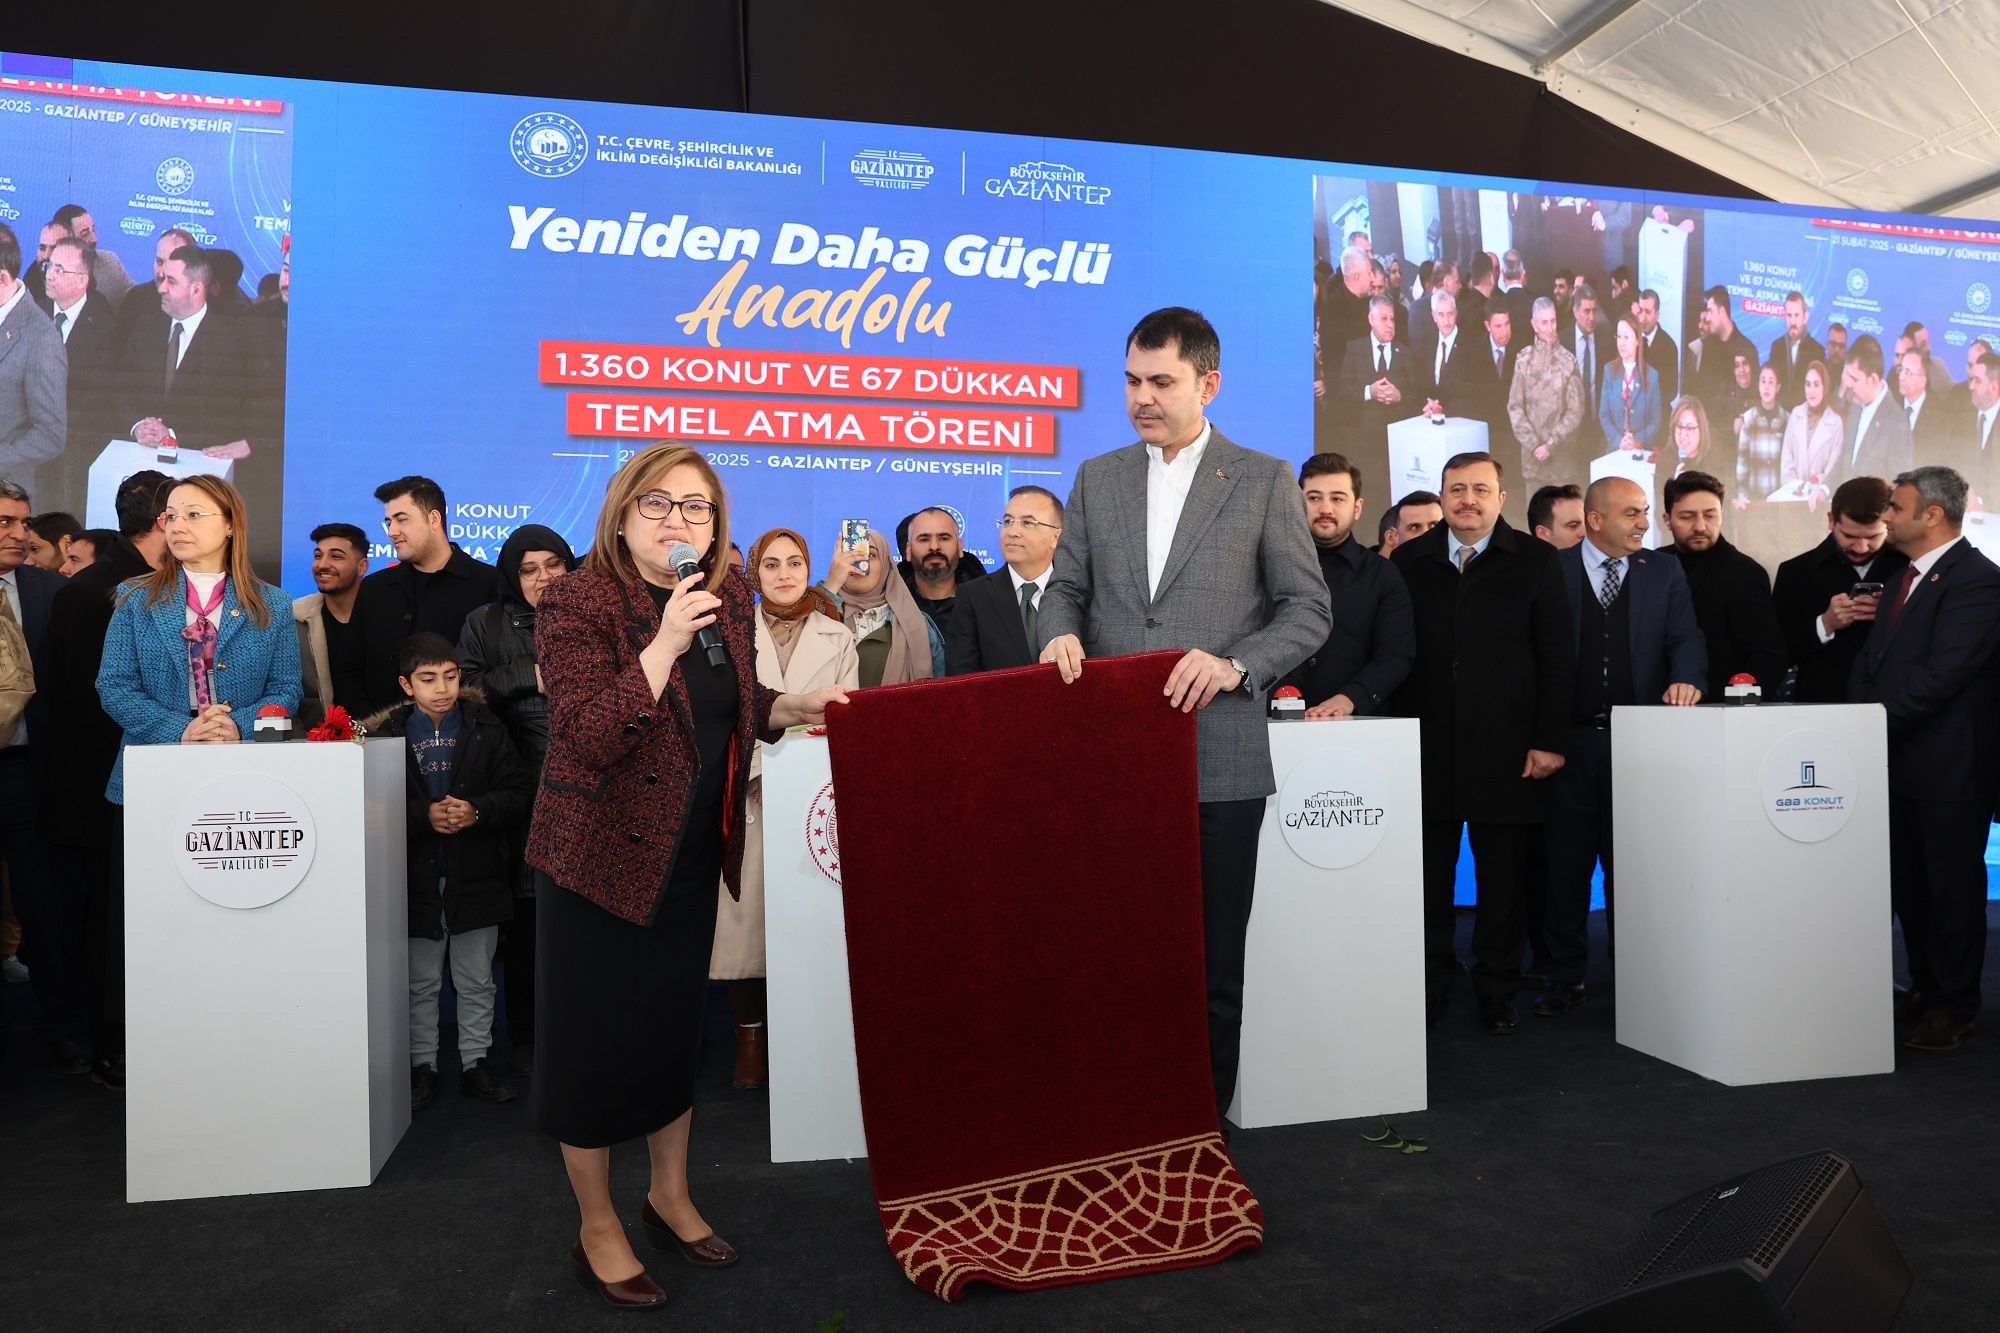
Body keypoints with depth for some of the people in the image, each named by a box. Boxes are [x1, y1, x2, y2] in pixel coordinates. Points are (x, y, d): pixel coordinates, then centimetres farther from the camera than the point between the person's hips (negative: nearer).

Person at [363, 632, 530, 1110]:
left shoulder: (488, 731, -1)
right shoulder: (387, 736, -2)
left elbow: (517, 795, -3)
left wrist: (476, 811, -20)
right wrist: (424, 817, -20)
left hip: (477, 879, 1)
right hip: (417, 881, 0)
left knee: (476, 981, 12)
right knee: (421, 982, 12)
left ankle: (475, 1060, 25)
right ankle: (423, 1065, 26)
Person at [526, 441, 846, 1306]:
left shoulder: (728, 597, 4)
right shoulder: (577, 602, -15)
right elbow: (589, 739, -26)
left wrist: (793, 707, 0)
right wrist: (665, 641, -32)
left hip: (690, 853, 6)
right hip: (602, 856, -6)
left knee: (675, 1025, 18)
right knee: (595, 1039, 6)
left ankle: (670, 1197, 37)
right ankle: (597, 1230, 25)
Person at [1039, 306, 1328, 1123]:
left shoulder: (1264, 481, 3)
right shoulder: (1096, 478, 13)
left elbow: (1309, 610, 1)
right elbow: (1066, 587, 14)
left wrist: (1234, 666, -16)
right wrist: (1062, 632, -9)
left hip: (1217, 763, -2)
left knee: (1212, 959, 5)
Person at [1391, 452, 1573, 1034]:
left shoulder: (1535, 561, 5)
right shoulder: (1409, 561, 8)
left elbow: (1558, 655, 2)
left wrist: (1549, 740, -4)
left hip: (1507, 751, -1)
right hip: (1427, 747, 1)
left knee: (1504, 880, 7)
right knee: (1429, 878, 5)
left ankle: (1497, 993, 20)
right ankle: (1431, 988, 18)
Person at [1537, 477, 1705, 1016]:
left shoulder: (1664, 572, 10)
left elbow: (1685, 638, 2)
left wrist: (1686, 679, -21)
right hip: (1568, 739, -1)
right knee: (1566, 864, 5)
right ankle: (1565, 978, 16)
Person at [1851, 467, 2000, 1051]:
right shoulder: (1907, 578, 16)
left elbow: (1943, 674, -21)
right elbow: (1871, 659, 14)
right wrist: (1863, 713, -1)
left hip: (1950, 767, -9)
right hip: (1900, 761, 9)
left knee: (1952, 886, 1)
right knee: (1908, 885, 15)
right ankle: (1925, 988, 27)